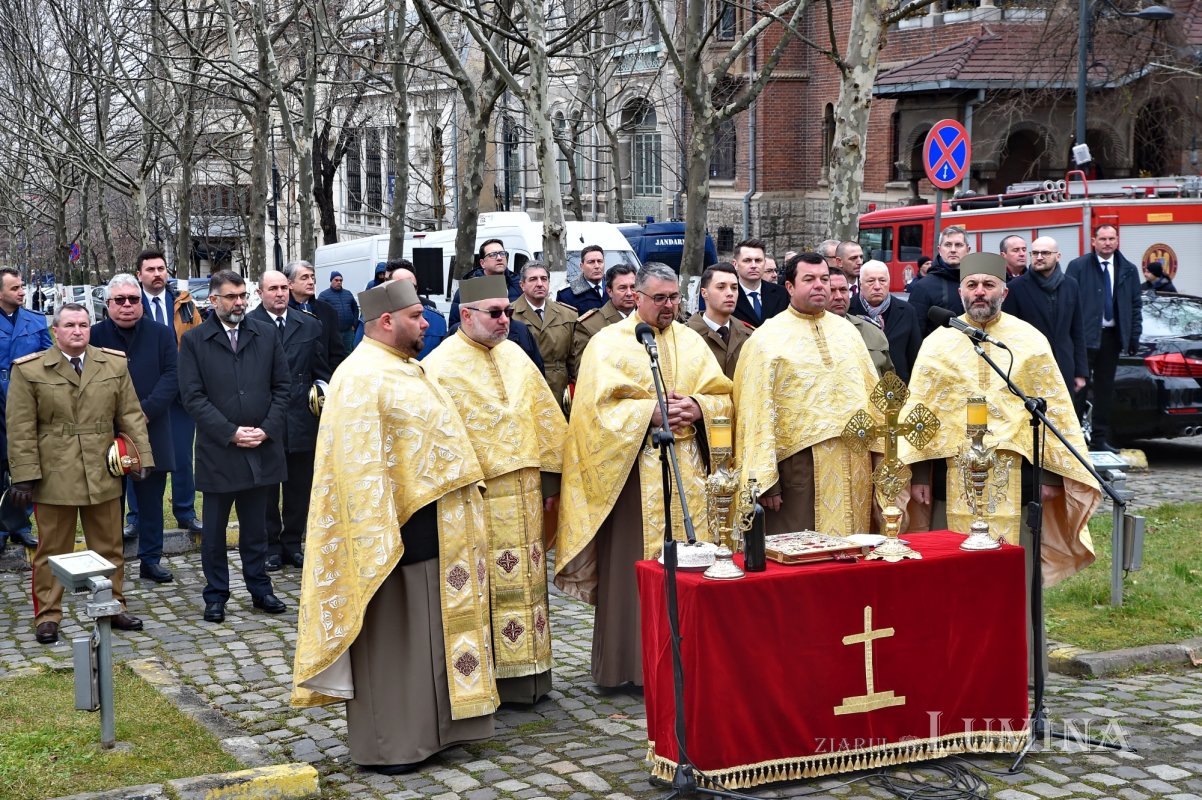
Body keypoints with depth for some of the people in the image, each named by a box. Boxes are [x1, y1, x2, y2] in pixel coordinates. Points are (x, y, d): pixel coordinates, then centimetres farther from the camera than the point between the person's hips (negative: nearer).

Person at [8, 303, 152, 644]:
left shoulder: (114, 364, 5)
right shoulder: (29, 370, -3)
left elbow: (131, 416, 7)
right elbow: (21, 429, -5)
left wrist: (142, 457, 0)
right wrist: (24, 474, -9)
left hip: (103, 475, 3)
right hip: (53, 476, -3)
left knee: (109, 548, 11)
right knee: (52, 551, 6)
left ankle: (113, 607, 23)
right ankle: (47, 616, 15)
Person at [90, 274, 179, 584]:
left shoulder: (161, 334, 4)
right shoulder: (95, 336, 1)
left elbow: (171, 377, -4)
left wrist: (147, 411, -16)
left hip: (152, 432, 1)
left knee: (151, 499, 8)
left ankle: (150, 559, 18)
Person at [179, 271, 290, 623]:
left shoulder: (266, 335, 5)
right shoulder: (194, 340, -2)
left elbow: (281, 386, 6)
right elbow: (193, 396, -7)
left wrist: (266, 429, -7)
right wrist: (231, 432, -13)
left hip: (261, 449, 2)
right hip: (217, 452, -2)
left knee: (255, 527, 13)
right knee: (214, 530, 8)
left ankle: (260, 590, 24)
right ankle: (216, 596, 19)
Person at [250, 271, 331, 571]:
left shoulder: (309, 325, 6)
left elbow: (321, 371, 10)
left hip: (301, 420, 3)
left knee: (299, 487, 11)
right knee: (266, 488, 9)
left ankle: (293, 543, 23)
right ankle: (270, 545, 20)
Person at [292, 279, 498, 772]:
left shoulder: (406, 370, 15)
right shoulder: (361, 378, -16)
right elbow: (361, 464, -21)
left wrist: (464, 495, 18)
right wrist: (379, 538, -25)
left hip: (434, 525, 10)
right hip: (398, 527, -9)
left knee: (431, 631, 15)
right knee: (390, 636, 0)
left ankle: (429, 726, 26)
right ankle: (386, 744, 9)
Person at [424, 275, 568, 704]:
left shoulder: (515, 356, 11)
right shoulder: (441, 366, -8)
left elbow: (544, 416, 13)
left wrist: (550, 477, 9)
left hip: (522, 490, 6)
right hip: (476, 493, -6)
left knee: (525, 580, 11)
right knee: (484, 587, -1)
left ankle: (526, 675, 21)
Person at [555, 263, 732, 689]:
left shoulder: (691, 341, 13)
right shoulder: (609, 343, 0)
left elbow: (724, 397, 11)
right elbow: (598, 406, -10)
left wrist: (697, 407, -9)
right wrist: (652, 411, -16)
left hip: (688, 472, 4)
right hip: (631, 471, -4)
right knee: (632, 567, -3)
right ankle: (628, 663, 5)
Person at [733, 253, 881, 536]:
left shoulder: (846, 330, 13)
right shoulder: (767, 339, -2)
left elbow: (872, 391, 16)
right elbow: (758, 413, -6)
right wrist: (765, 480, -10)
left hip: (853, 465, 5)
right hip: (799, 465, -4)